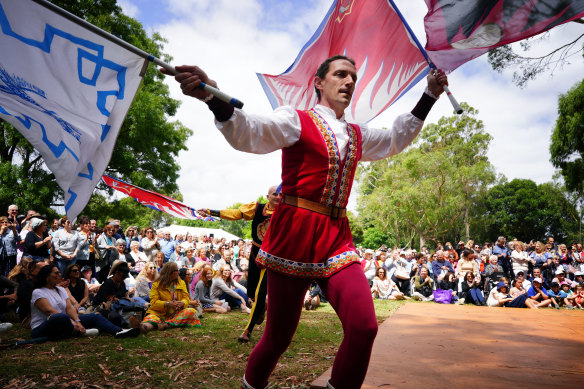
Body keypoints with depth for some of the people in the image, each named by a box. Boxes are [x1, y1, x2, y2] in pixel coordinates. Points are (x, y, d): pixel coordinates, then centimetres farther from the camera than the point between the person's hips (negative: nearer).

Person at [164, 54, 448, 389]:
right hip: (295, 236, -5)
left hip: (337, 240, 5)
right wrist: (214, 98, -37)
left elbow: (396, 140, 34)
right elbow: (248, 134, -18)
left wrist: (430, 96, 30)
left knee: (364, 328, -12)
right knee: (279, 337, 5)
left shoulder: (358, 136, 19)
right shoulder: (296, 120, 0)